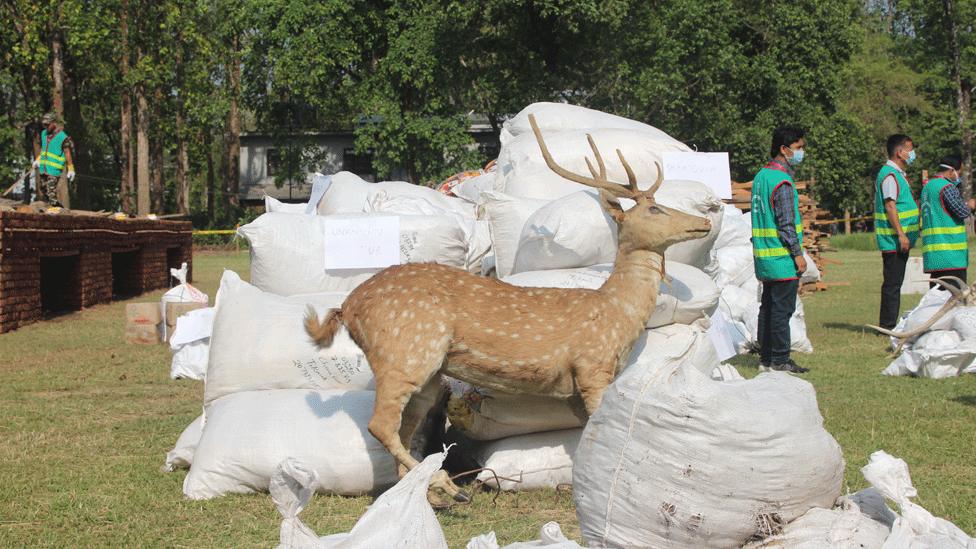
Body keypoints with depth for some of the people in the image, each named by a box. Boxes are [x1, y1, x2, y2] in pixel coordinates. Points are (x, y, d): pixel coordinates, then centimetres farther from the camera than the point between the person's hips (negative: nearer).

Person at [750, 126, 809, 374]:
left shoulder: (761, 176, 13)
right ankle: (779, 360, 0)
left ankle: (766, 358, 18)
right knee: (782, 309, -4)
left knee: (768, 307, 13)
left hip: (764, 258, 9)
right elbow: (786, 223, -18)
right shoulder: (782, 181, -16)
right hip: (782, 259, -9)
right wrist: (798, 254, -13)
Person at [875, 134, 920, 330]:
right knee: (892, 283, -6)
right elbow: (890, 206, -20)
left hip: (899, 240, 10)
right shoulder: (890, 175, -14)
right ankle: (888, 325, -3)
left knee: (894, 282, 12)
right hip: (894, 240, -10)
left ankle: (889, 324, 16)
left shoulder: (897, 174, 19)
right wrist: (901, 234, -22)